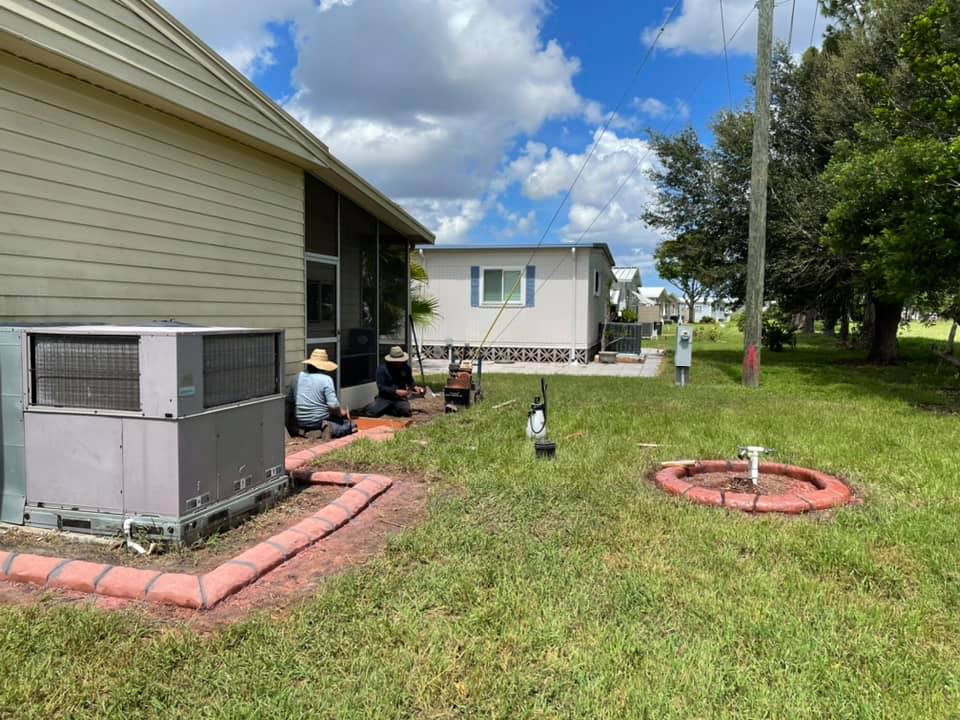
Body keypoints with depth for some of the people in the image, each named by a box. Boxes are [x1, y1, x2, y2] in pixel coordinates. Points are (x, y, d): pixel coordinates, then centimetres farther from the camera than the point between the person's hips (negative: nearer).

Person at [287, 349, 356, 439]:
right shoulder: (326, 379, -13)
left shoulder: (297, 378, 3)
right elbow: (333, 405, -19)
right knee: (351, 425, 8)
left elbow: (290, 400, 12)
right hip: (319, 421, -6)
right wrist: (341, 412, 0)